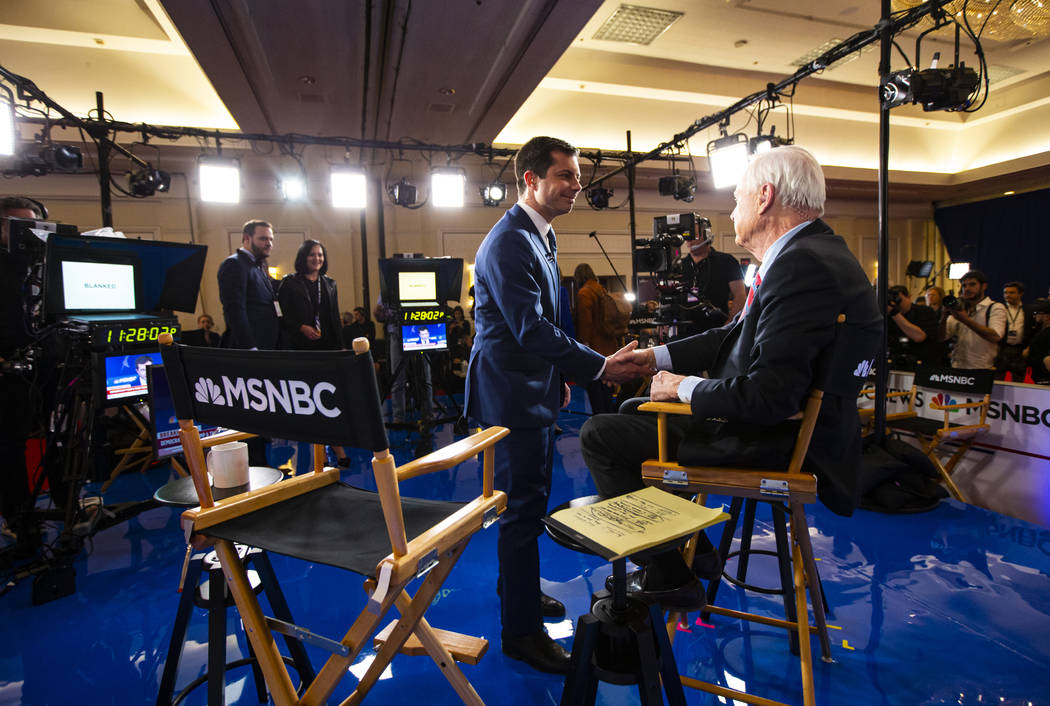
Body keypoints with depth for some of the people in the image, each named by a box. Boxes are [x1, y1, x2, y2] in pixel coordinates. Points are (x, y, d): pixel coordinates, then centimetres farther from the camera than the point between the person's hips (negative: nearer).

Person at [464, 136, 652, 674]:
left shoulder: (539, 236, 14)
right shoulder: (509, 242, -19)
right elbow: (532, 328, -25)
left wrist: (559, 374, 19)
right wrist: (599, 367, -22)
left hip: (534, 388, 10)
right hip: (513, 392, -10)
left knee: (528, 498, 21)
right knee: (524, 505, 0)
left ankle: (517, 589, 42)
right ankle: (520, 631, 18)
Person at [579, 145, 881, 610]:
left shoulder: (802, 266, -25)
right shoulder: (810, 251, 9)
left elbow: (770, 396, -30)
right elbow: (736, 335, 14)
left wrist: (683, 388, -14)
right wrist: (657, 357, 9)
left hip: (775, 439, -11)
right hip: (782, 418, 11)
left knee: (600, 434, -8)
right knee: (635, 410, 23)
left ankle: (669, 576, 7)